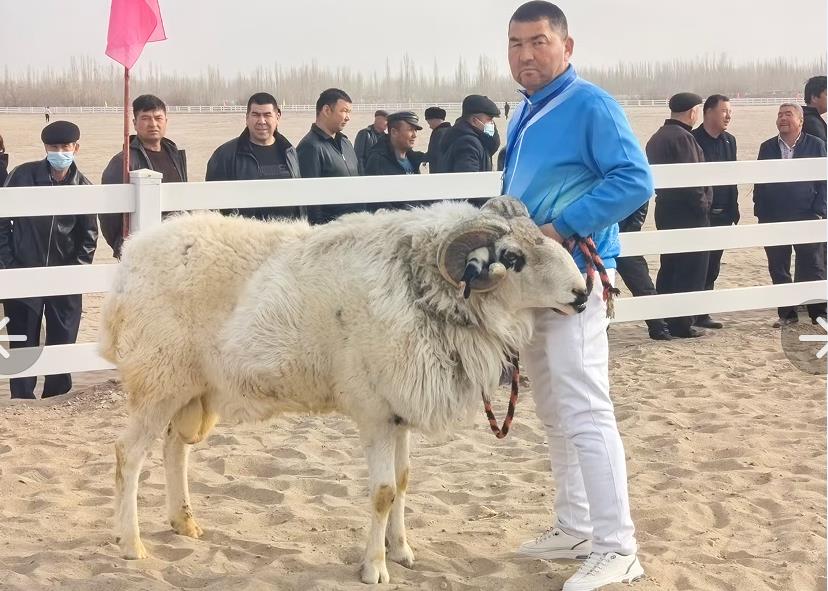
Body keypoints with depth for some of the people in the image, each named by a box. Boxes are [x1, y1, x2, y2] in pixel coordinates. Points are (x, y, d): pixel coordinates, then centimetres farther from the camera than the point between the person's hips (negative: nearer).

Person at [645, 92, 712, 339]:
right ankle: (682, 323, -2)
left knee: (669, 267, 16)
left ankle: (663, 318, 20)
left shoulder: (657, 138, 13)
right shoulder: (682, 138, -17)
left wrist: (663, 196, 15)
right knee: (691, 271, -3)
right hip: (688, 213, -9)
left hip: (665, 209, 9)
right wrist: (703, 207, -13)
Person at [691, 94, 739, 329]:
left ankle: (702, 313, 16)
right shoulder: (692, 140, -10)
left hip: (722, 215, 6)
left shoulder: (729, 141, 11)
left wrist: (734, 212, 9)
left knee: (712, 268, 9)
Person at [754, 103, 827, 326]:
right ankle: (787, 314, 17)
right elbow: (760, 183, 8)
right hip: (774, 220, 3)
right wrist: (761, 215, 0)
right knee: (778, 270, 7)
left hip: (807, 219, -2)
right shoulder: (767, 148, 8)